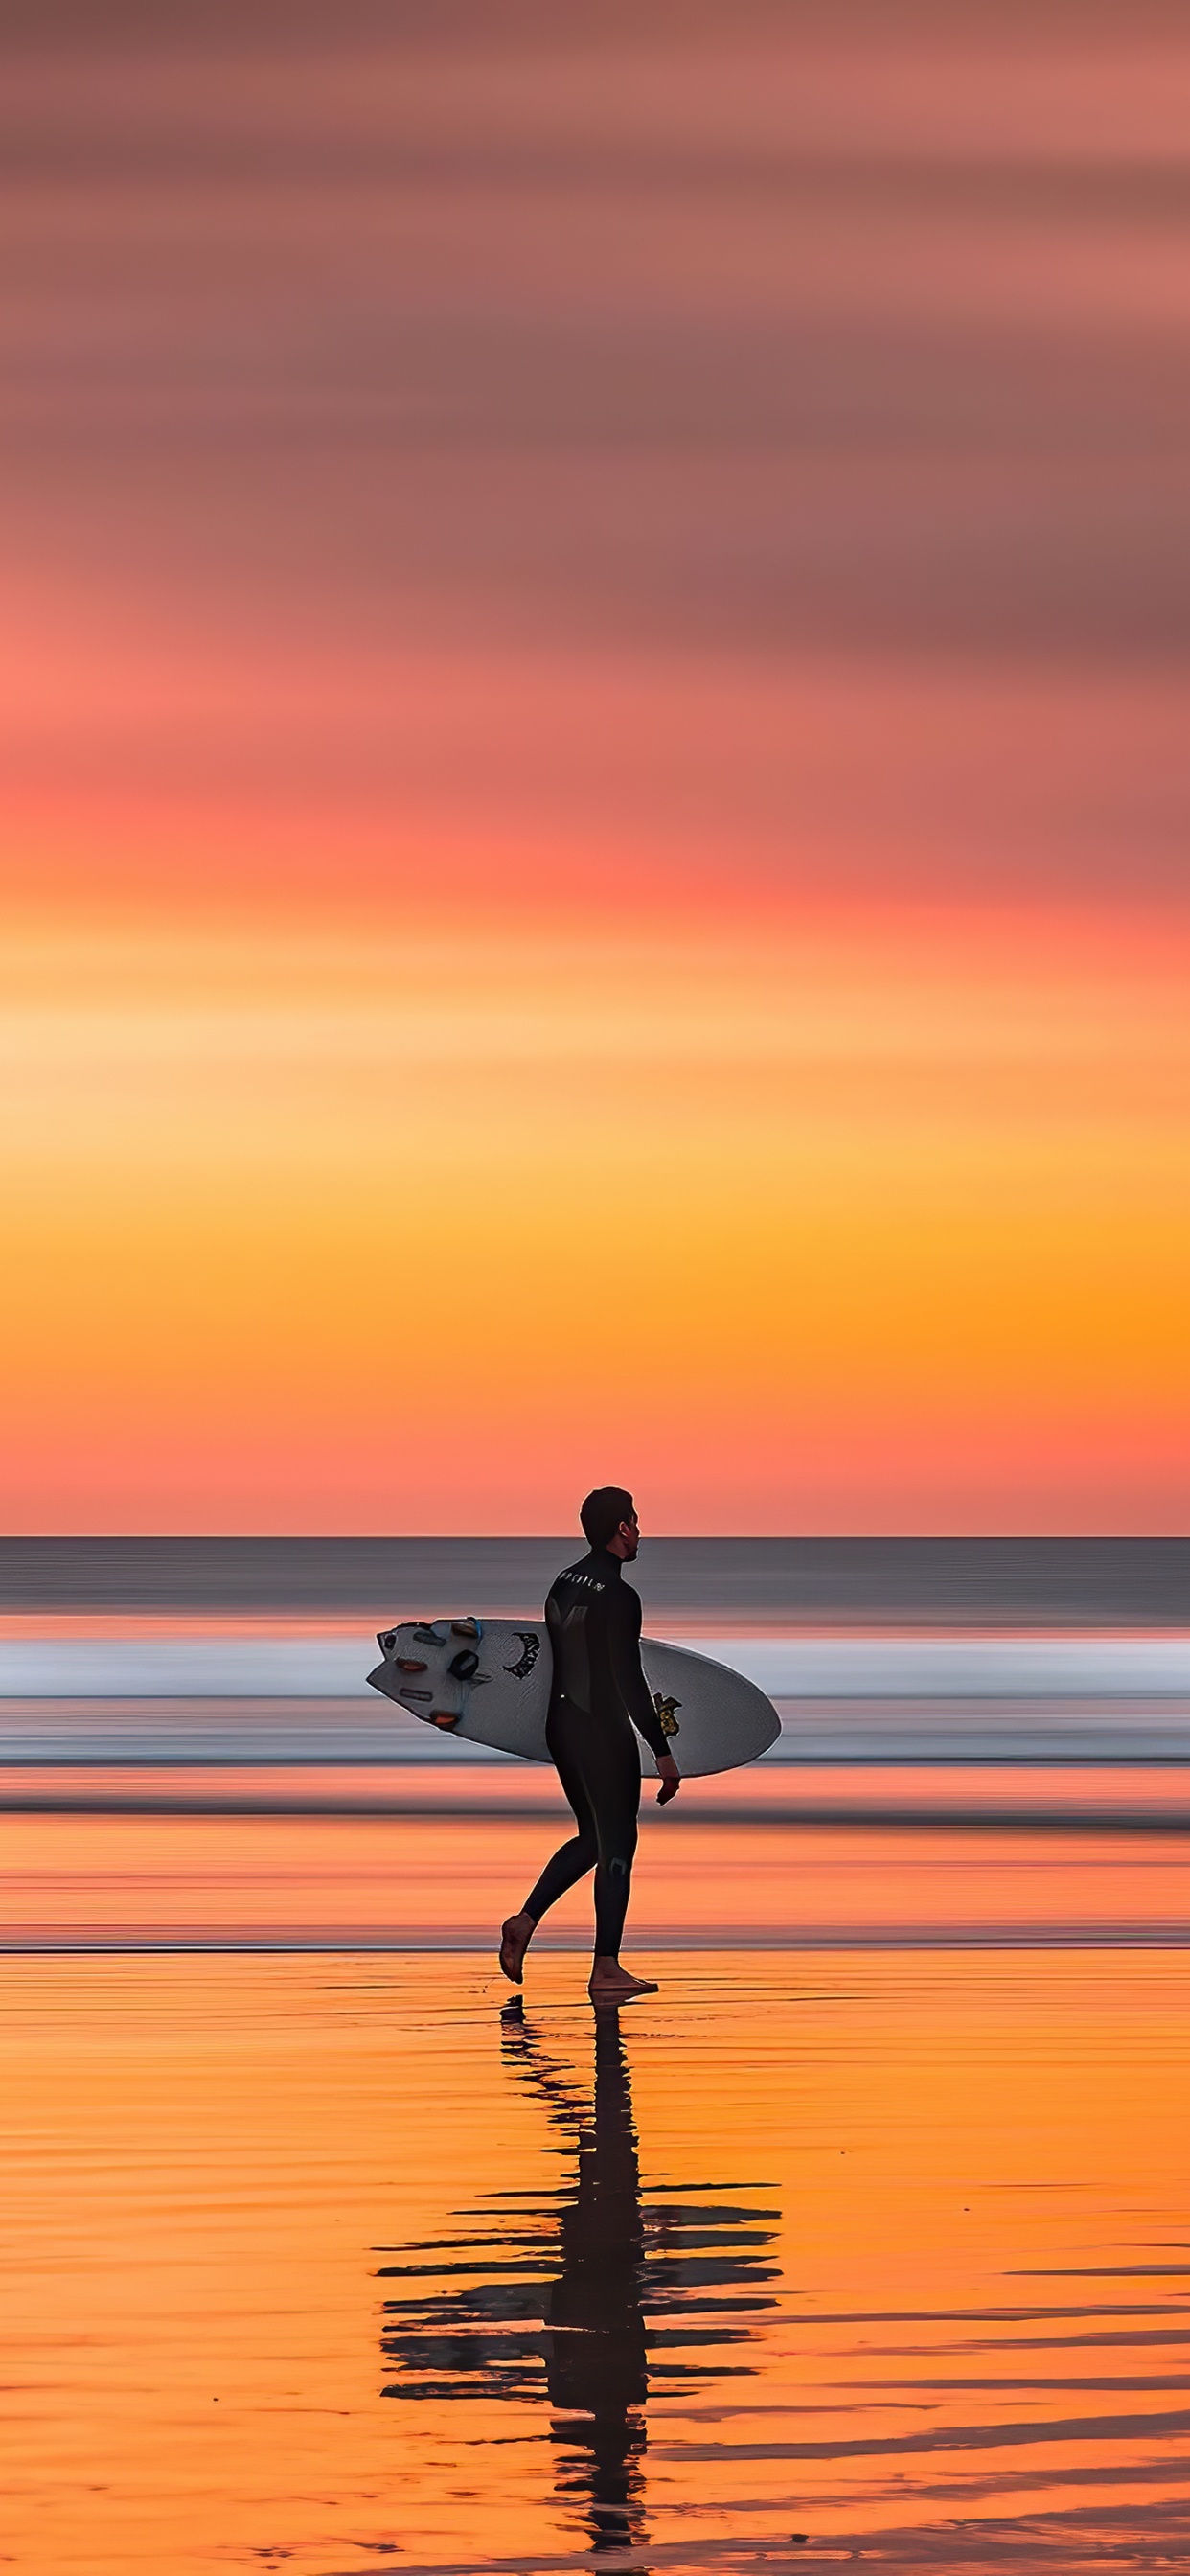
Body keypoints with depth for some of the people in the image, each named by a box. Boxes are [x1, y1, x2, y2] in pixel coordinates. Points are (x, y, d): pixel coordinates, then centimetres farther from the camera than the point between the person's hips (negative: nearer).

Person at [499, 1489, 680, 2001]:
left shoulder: (564, 1583, 8)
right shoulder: (618, 1597, -18)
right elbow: (629, 1680, -21)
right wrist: (663, 1753, -18)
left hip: (562, 1726, 8)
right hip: (603, 1731, -8)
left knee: (592, 1838, 21)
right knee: (616, 1846, 0)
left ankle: (525, 1921, 11)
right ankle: (605, 1970, 1)